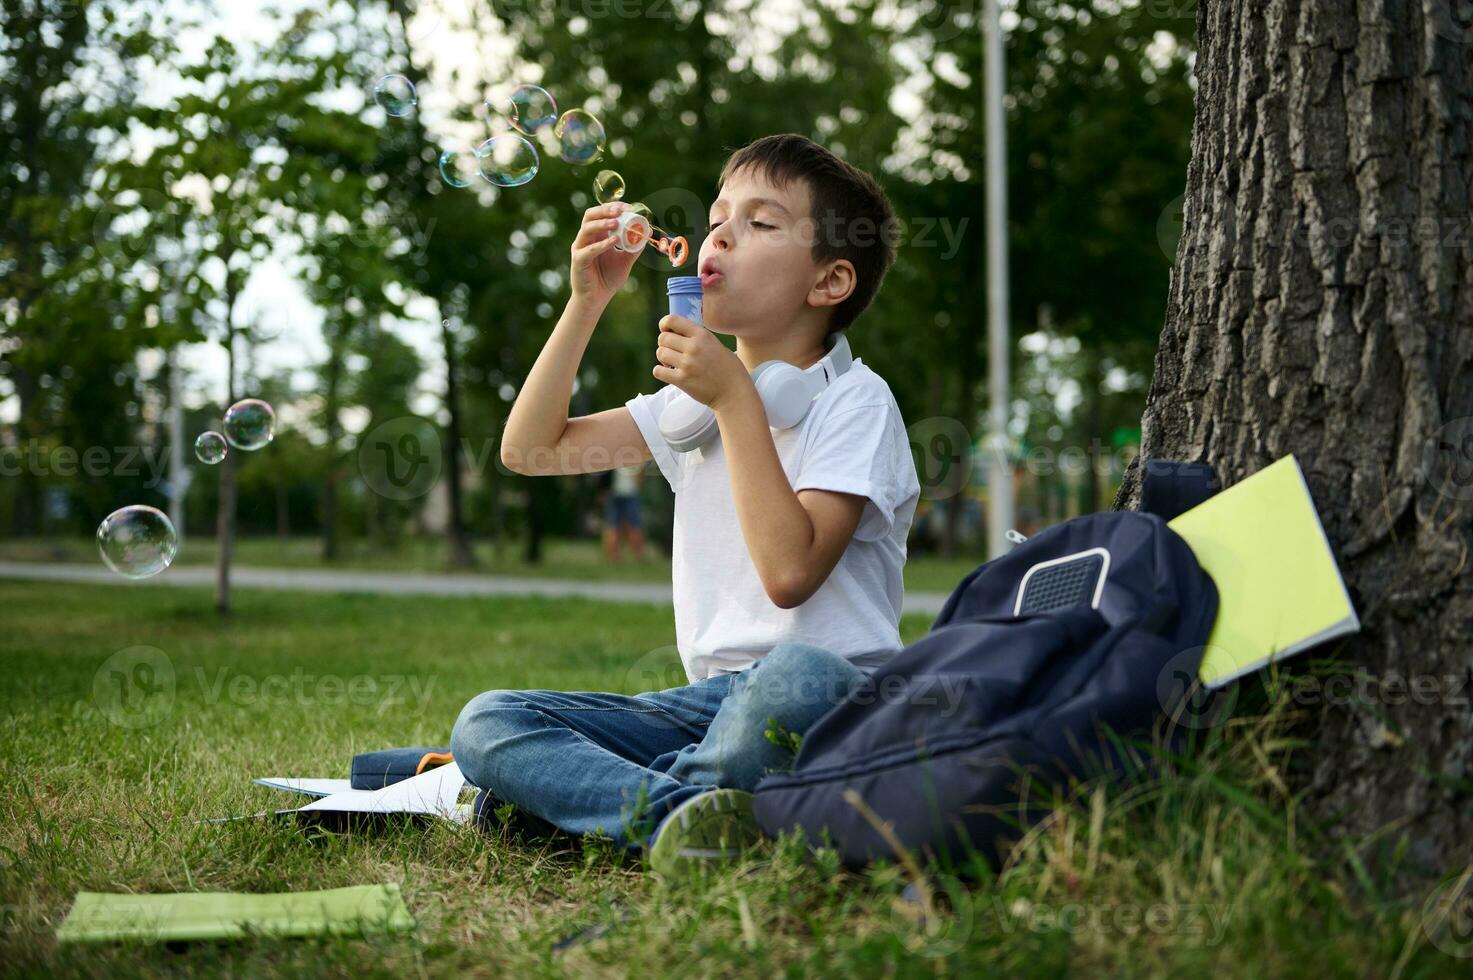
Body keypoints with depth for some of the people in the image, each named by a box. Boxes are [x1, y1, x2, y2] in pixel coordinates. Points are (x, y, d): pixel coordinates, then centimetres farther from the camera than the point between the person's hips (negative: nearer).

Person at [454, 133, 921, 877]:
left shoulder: (852, 399, -4)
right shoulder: (695, 393, 17)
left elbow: (789, 571, -18)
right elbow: (530, 449, 14)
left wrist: (737, 399, -15)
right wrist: (587, 302, 6)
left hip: (833, 701, -6)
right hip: (712, 698, 6)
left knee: (798, 674, -42)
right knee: (484, 726, -13)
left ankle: (582, 795, -20)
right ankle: (688, 815, -33)